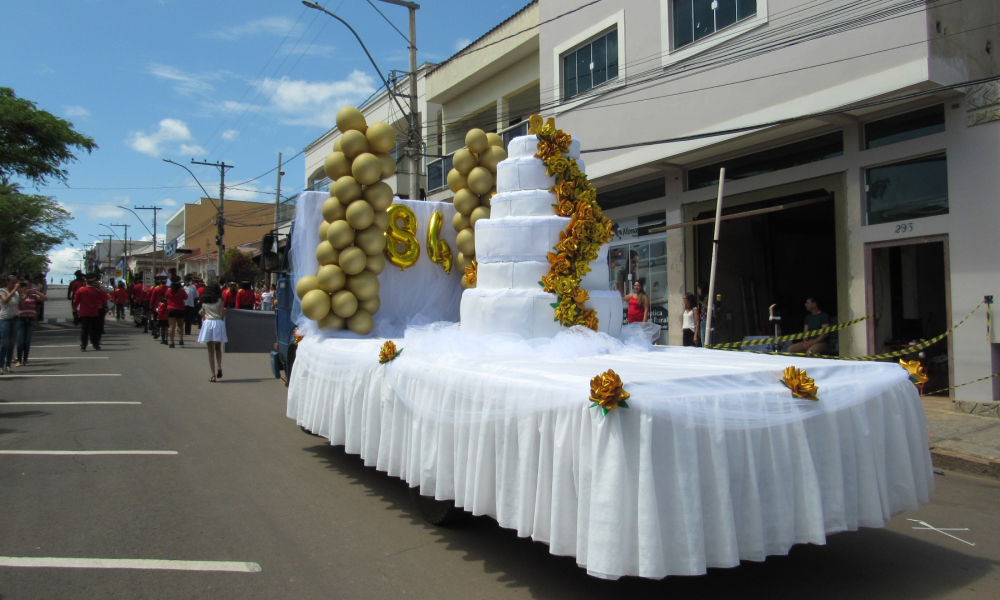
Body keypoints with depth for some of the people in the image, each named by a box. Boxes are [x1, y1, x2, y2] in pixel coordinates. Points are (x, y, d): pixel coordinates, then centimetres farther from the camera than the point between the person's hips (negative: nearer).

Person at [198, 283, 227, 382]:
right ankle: (219, 366, -10)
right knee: (218, 348, 16)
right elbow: (222, 315, -6)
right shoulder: (220, 301, 1)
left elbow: (203, 315, 9)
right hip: (218, 323, -1)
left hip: (207, 323, 1)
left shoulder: (204, 302, 8)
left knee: (211, 350, 5)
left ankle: (213, 375, 1)